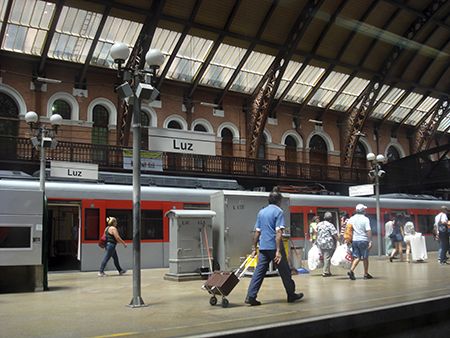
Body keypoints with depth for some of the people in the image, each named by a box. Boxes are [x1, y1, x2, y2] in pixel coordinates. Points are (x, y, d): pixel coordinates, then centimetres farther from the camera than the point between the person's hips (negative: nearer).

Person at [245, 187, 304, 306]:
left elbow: (257, 232, 14)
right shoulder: (278, 211, -6)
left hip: (263, 247, 5)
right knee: (285, 271, 10)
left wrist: (254, 248, 17)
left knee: (259, 271, 3)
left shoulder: (261, 212, 13)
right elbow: (278, 232, -15)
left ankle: (251, 296, -5)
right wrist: (278, 250, -19)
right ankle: (291, 295, 22)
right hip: (274, 246, -5)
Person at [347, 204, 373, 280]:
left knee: (356, 257, 8)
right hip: (363, 240, -4)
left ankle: (351, 270, -12)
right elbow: (368, 231, -16)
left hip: (354, 240, 4)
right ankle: (366, 274, 18)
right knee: (365, 258, 9)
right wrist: (370, 241, -13)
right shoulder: (365, 219, -9)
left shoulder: (351, 219, 6)